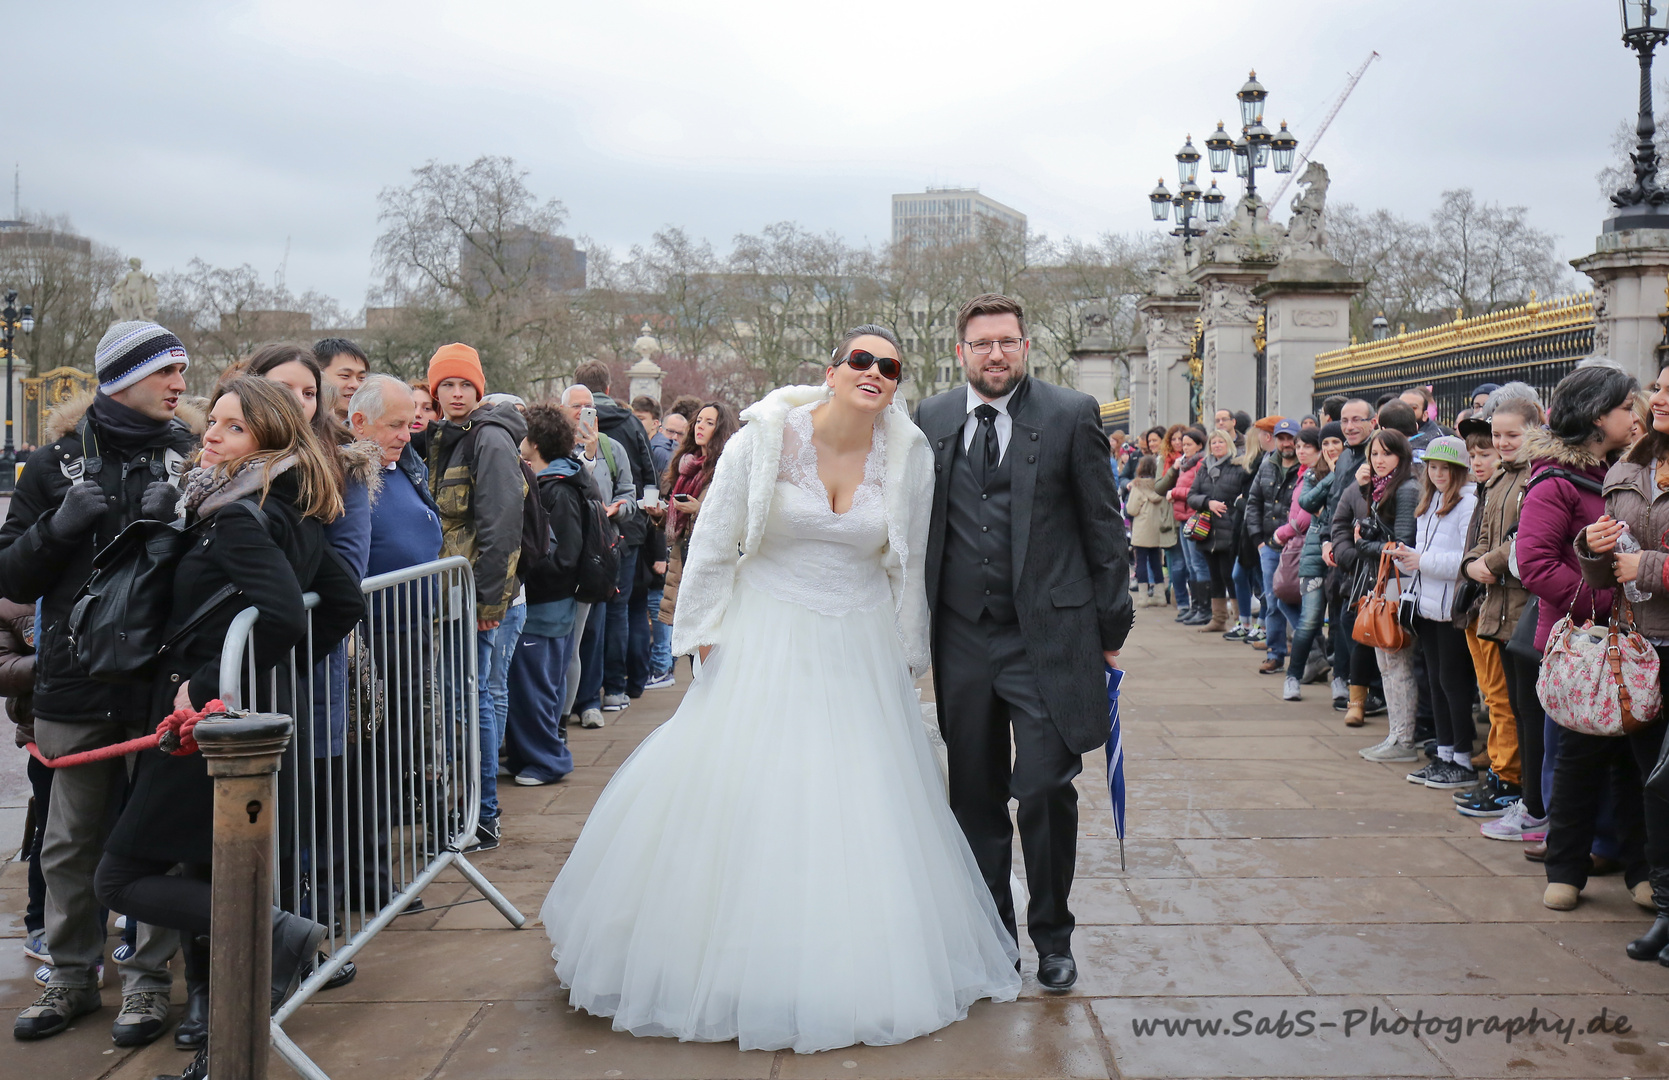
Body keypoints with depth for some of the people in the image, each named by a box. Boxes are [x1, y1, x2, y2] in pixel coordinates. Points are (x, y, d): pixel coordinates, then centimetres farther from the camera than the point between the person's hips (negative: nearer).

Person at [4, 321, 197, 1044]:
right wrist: (60, 526, -12)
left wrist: (178, 521, -15)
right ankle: (71, 975, 28)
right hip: (78, 679, 2)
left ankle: (148, 978, 19)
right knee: (70, 841, 12)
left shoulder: (192, 456, 3)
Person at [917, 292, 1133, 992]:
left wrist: (1112, 624, 1)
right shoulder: (929, 422, 7)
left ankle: (1051, 935, 18)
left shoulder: (1072, 415, 0)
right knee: (975, 796, 10)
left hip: (1048, 637, -3)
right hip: (961, 639, 3)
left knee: (1045, 790, -4)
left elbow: (1103, 526, 2)